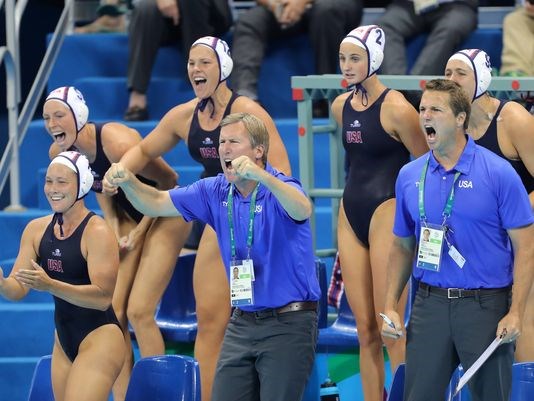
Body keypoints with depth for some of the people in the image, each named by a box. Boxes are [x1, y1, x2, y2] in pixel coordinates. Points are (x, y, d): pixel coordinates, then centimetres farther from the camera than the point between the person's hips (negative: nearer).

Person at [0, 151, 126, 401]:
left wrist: (50, 285, -34)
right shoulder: (36, 229, 5)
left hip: (99, 338, -7)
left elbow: (103, 298, -22)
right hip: (64, 340, 7)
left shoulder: (97, 232, -15)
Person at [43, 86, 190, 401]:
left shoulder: (118, 143, -32)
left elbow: (168, 180, -17)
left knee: (139, 311, -13)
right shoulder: (59, 153, -11)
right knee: (113, 311, -1)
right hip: (129, 218, 7)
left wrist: (140, 230, -13)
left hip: (165, 216, -7)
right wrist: (114, 227, -3)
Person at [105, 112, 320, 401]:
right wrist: (128, 182, -10)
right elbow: (157, 204, 11)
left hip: (288, 323, -6)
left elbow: (302, 210, -36)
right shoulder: (216, 192, 6)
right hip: (242, 323, 6)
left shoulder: (280, 189, -12)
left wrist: (261, 176, -52)